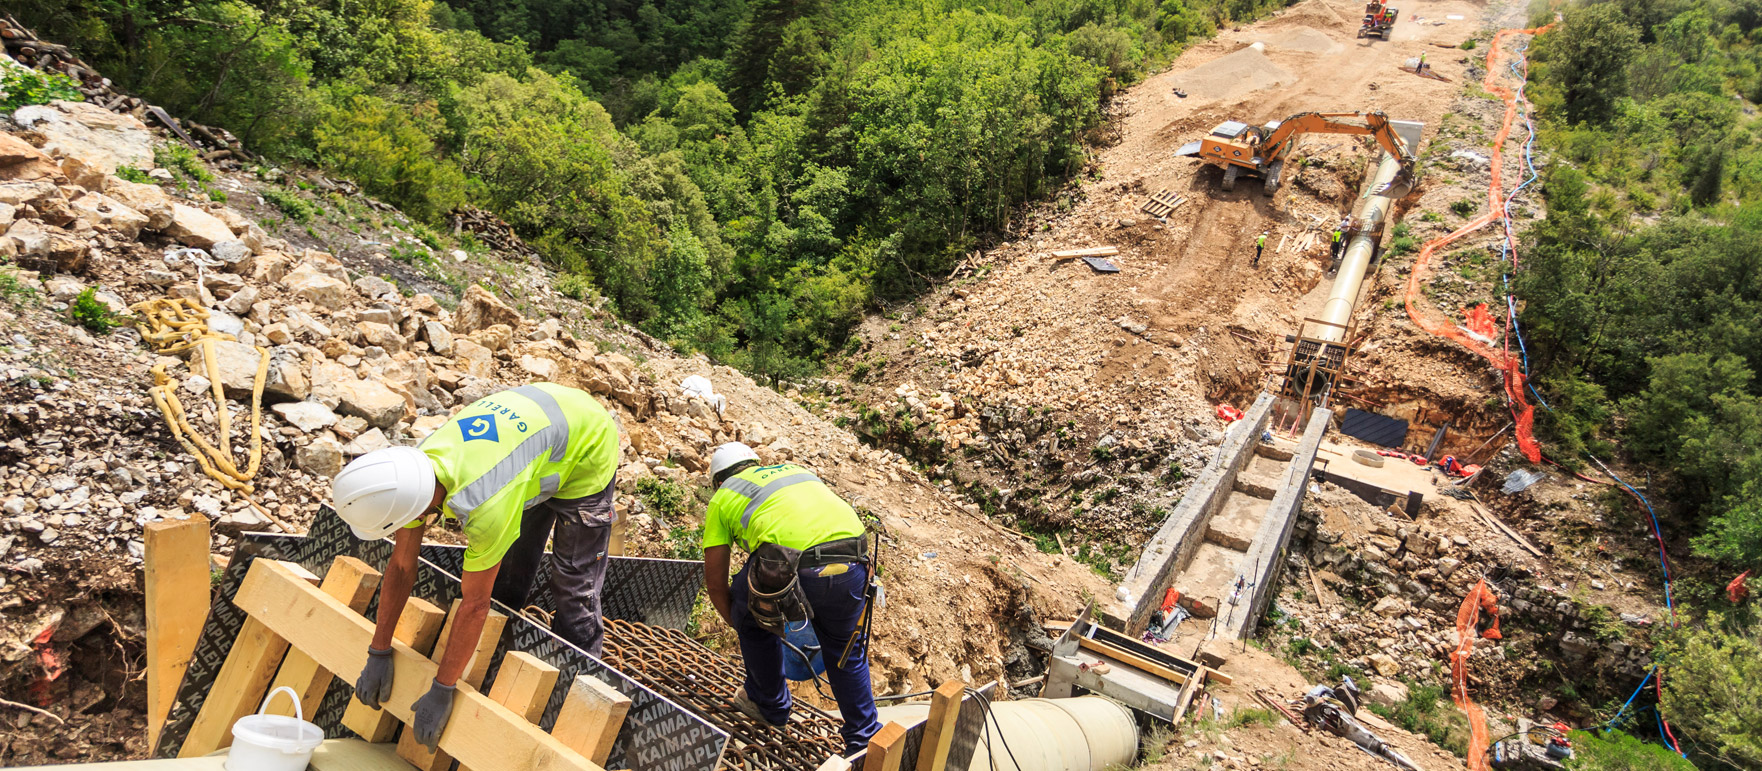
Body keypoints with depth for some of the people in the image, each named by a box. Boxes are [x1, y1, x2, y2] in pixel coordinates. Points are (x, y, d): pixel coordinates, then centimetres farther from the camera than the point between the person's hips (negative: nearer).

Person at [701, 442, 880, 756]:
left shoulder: (722, 498, 26)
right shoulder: (796, 470, 37)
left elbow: (715, 583, 27)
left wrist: (740, 625, 45)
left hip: (789, 566, -4)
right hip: (852, 563, 4)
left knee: (751, 616, 30)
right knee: (846, 649, 28)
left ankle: (769, 704, 45)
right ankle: (864, 741, 32)